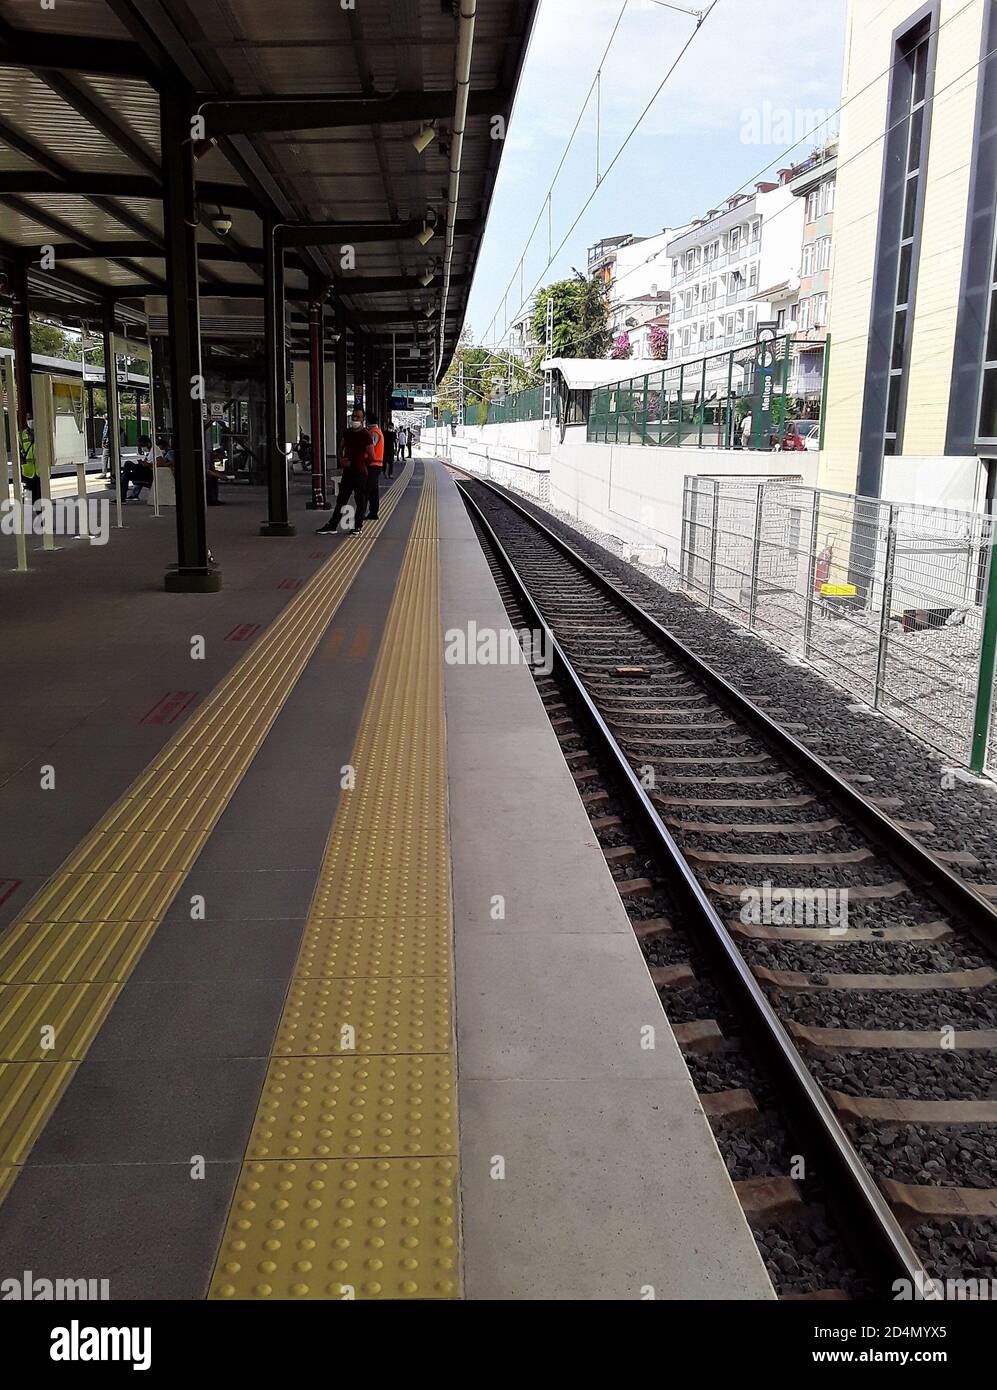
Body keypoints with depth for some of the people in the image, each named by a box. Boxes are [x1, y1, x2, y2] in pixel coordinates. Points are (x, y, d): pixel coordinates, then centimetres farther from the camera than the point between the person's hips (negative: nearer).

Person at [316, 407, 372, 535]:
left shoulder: (366, 435, -10)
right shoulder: (347, 433, 10)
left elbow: (371, 456, -11)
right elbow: (341, 447, 25)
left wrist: (363, 465, -1)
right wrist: (341, 459, 8)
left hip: (360, 473, -7)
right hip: (347, 471, 7)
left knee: (360, 501, 3)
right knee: (340, 500, 9)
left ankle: (357, 527, 13)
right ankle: (332, 526, 13)